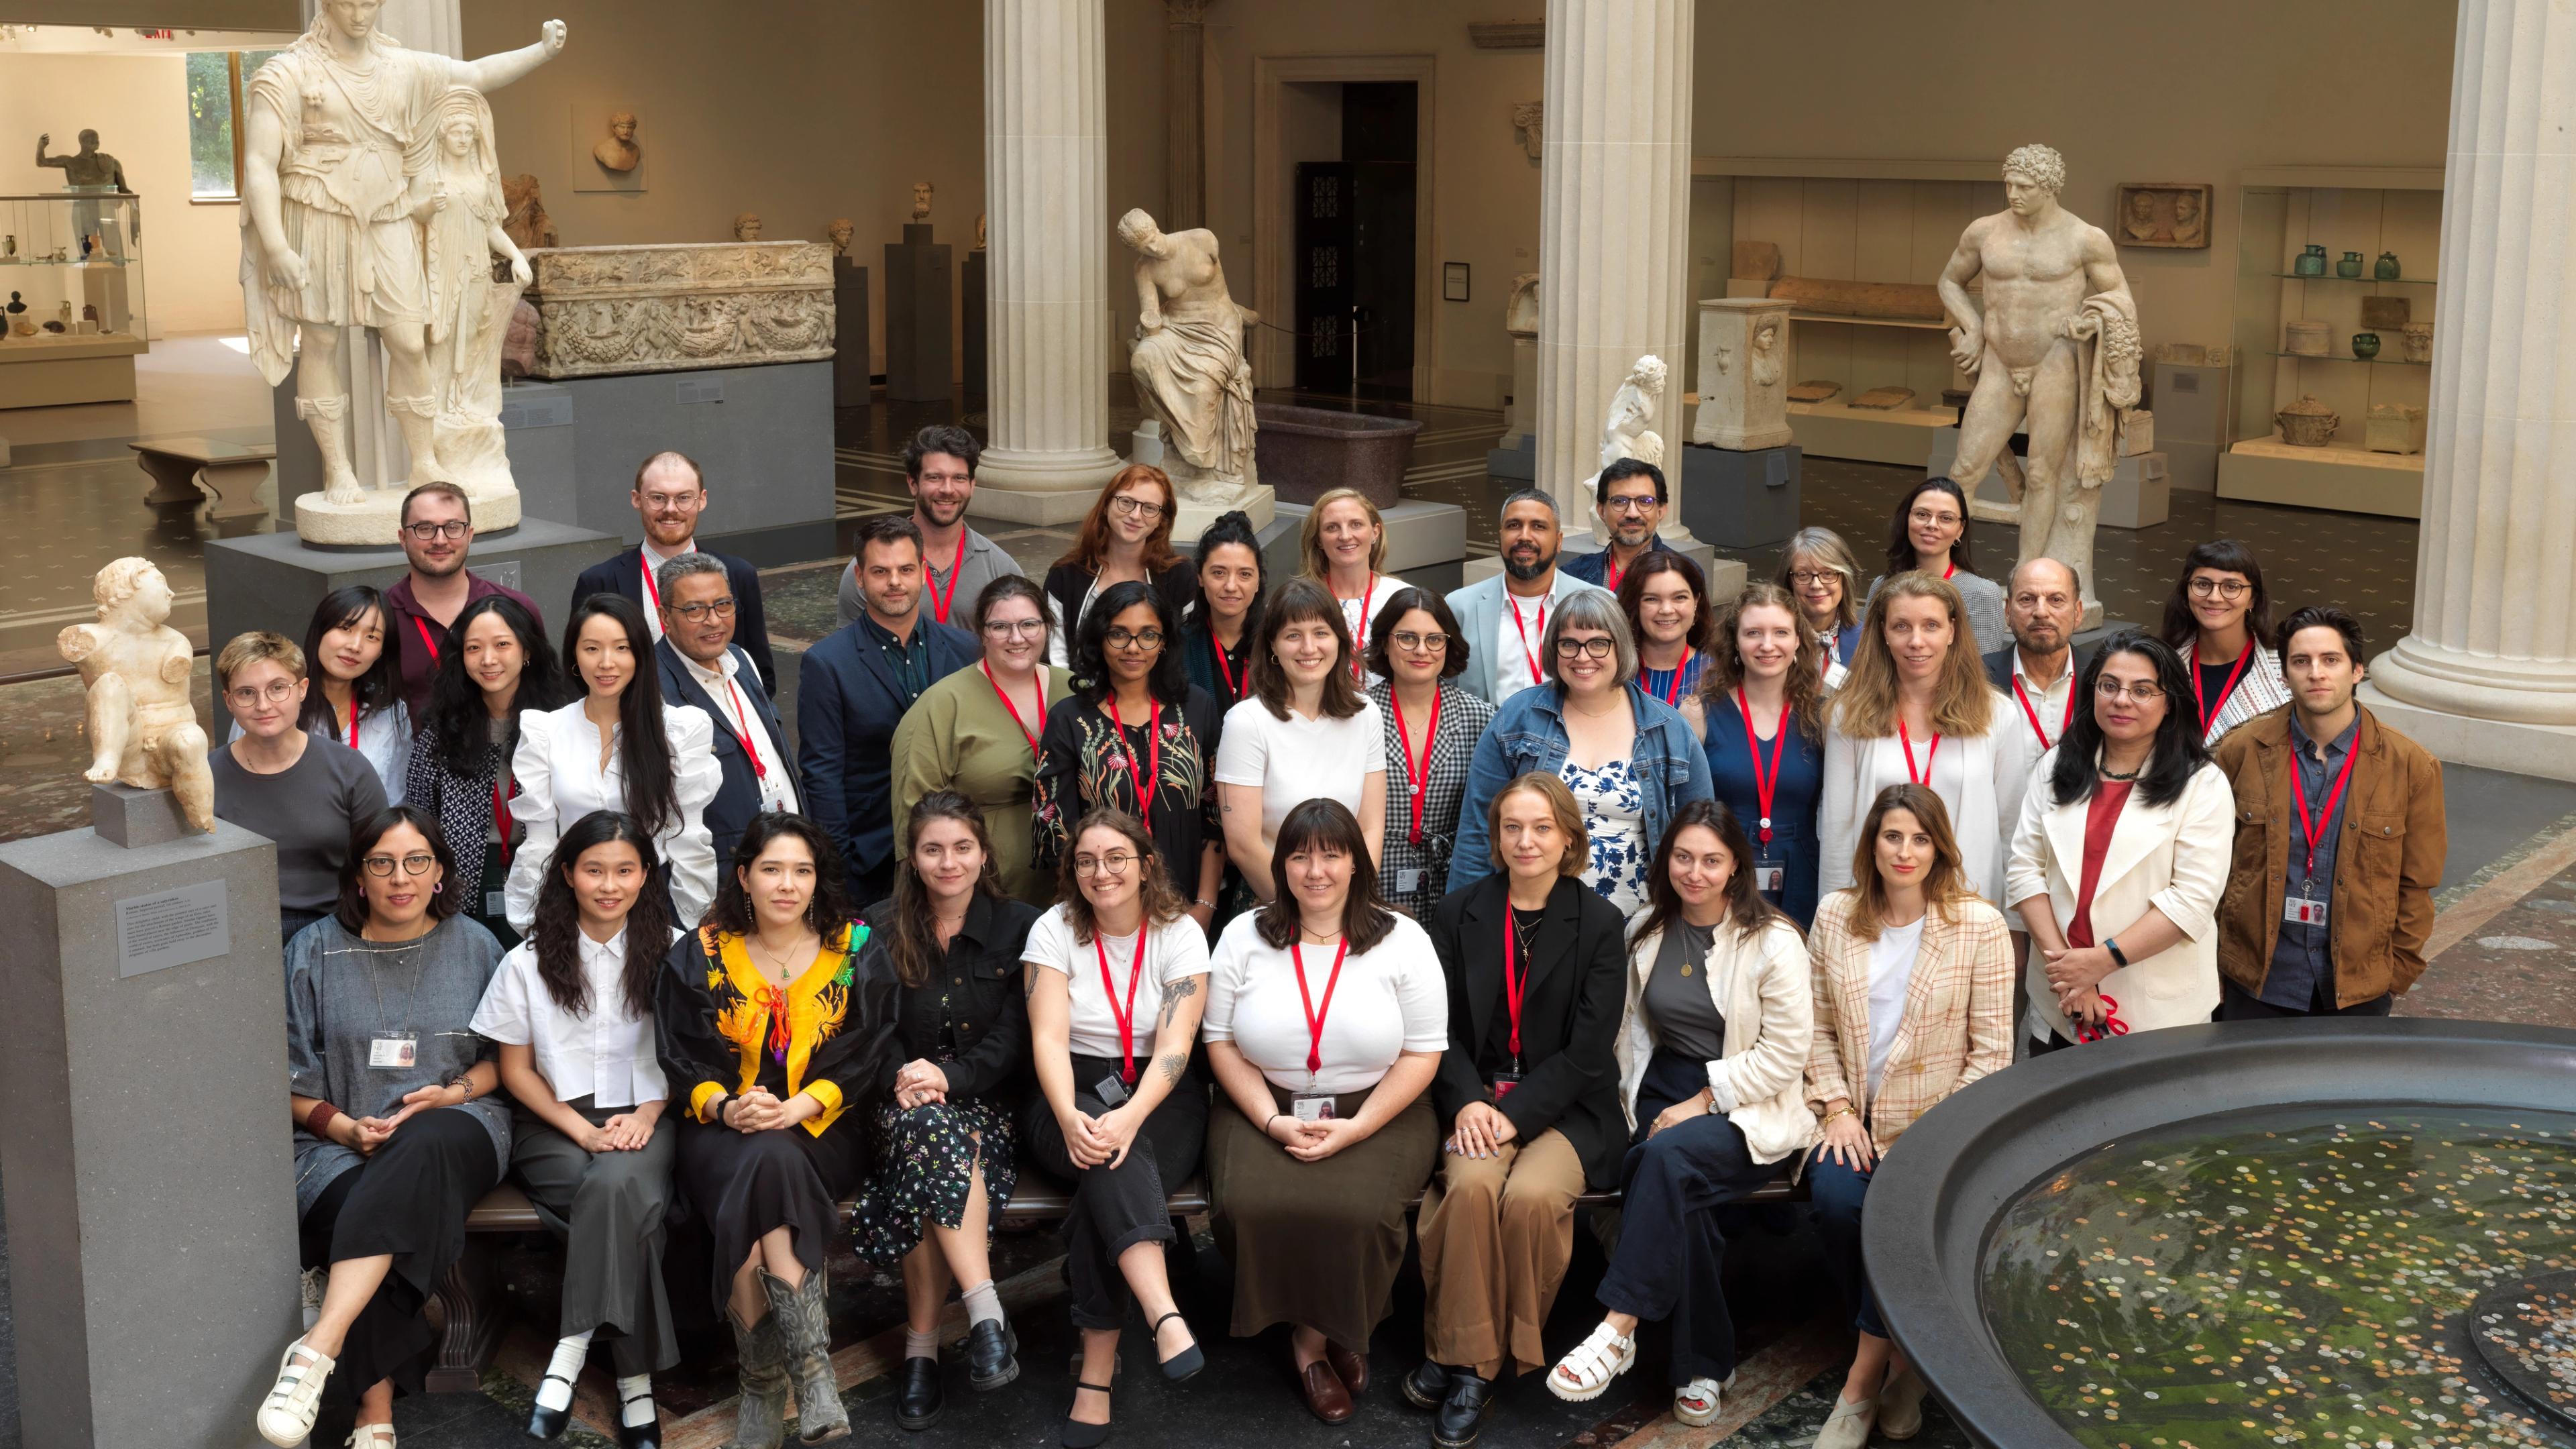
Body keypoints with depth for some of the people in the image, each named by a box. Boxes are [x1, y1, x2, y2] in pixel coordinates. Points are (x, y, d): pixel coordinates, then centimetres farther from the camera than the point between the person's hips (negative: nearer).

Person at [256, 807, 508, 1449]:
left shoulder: (475, 947, 10)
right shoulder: (314, 952, 8)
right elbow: (289, 1081, 8)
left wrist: (454, 1092, -5)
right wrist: (344, 1127, -10)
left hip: (456, 1128, 0)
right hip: (343, 1142, 1)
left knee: (419, 1152, -39)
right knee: (361, 1205, -36)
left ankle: (317, 1349, -47)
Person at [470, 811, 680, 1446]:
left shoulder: (672, 952, 5)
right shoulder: (530, 962, 5)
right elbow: (516, 1069, 7)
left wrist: (647, 1115, -8)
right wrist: (582, 1131, -7)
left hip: (644, 1121, 0)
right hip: (555, 1124, 0)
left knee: (616, 1185, -36)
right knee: (625, 1205, -32)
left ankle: (573, 1348, -31)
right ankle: (635, 1379, -31)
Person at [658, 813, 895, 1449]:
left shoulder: (854, 950, 7)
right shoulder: (700, 954, 9)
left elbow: (866, 1055, 0)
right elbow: (682, 1057, 5)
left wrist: (800, 1107, -17)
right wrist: (724, 1107, -16)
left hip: (820, 1128, -1)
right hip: (724, 1127, 1)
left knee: (770, 1161, -36)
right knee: (755, 1173, -35)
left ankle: (764, 1383, -34)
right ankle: (812, 1368, -33)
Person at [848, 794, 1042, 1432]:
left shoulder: (1019, 926, 6)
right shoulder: (882, 929, 10)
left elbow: (1013, 1037, -2)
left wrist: (949, 1077, -19)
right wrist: (900, 1077, -22)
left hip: (985, 1099, -1)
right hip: (903, 1101, 1)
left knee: (933, 1135, -36)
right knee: (929, 1130, -37)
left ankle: (922, 1348, -32)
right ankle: (986, 1313, -40)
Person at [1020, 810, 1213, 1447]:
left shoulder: (1181, 934, -2)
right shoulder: (1055, 930, 1)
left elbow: (1174, 1047, -12)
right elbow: (1048, 1038, -10)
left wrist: (1130, 1116, -30)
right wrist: (1070, 1118, -28)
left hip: (1160, 1100, 0)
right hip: (1070, 1099, 0)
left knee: (1107, 1187, -31)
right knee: (1102, 1155, -35)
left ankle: (1097, 1370, -28)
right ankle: (1165, 1318, -48)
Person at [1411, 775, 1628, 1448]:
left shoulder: (1599, 924, 1)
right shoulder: (1459, 913, 8)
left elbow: (1588, 1050, -4)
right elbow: (1441, 1026, 6)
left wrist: (1516, 1114, -15)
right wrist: (1468, 1102, -12)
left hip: (1565, 1107, -1)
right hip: (1477, 1096, 1)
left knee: (1531, 1195, -30)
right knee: (1471, 1183, -30)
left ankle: (1478, 1362, -14)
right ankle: (1468, 1361, -19)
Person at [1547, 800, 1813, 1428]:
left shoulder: (1773, 941, -7)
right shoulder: (1647, 931, 10)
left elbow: (1786, 1053, -10)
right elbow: (1635, 1026, 18)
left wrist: (1702, 1102, -15)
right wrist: (1634, 1100, 2)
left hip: (1750, 1111, -4)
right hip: (1663, 1095, 4)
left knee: (1669, 1155, -35)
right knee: (1678, 1199, -28)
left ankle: (1619, 1330, -31)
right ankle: (1705, 1365, -13)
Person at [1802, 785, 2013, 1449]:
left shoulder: (1979, 926, -4)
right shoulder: (1835, 916, 6)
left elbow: (1991, 1051, -5)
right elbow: (1820, 1028, 9)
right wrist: (1837, 1108, -6)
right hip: (1855, 1119, 3)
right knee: (1836, 1200, -27)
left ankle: (1865, 1378, -11)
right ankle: (1900, 1359, -2)